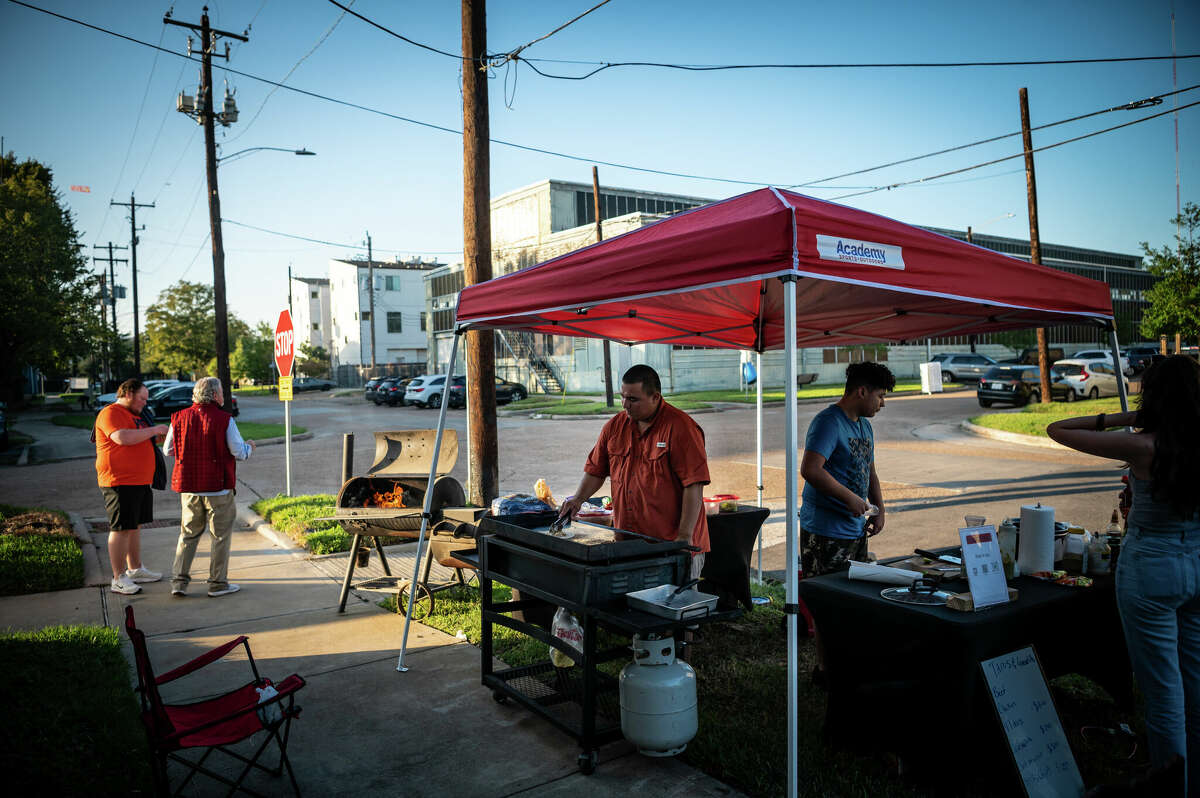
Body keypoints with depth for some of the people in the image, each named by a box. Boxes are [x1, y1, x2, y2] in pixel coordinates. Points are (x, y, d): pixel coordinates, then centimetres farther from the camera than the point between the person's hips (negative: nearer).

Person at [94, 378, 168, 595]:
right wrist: (154, 430, -21)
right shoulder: (110, 414, -12)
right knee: (121, 528, -7)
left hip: (140, 480, 10)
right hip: (120, 482, -10)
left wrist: (159, 435, 17)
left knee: (135, 526, 16)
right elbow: (122, 438, -29)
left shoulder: (134, 415, 20)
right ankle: (118, 579, -2)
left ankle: (135, 569, 26)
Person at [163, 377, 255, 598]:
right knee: (221, 534, 7)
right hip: (217, 487, -4)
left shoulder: (180, 418, 2)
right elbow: (239, 452, -11)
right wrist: (249, 446, 10)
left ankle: (179, 580, 14)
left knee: (188, 533, 17)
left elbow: (168, 450, 8)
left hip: (188, 487, 5)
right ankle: (217, 583, 11)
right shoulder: (224, 419, -12)